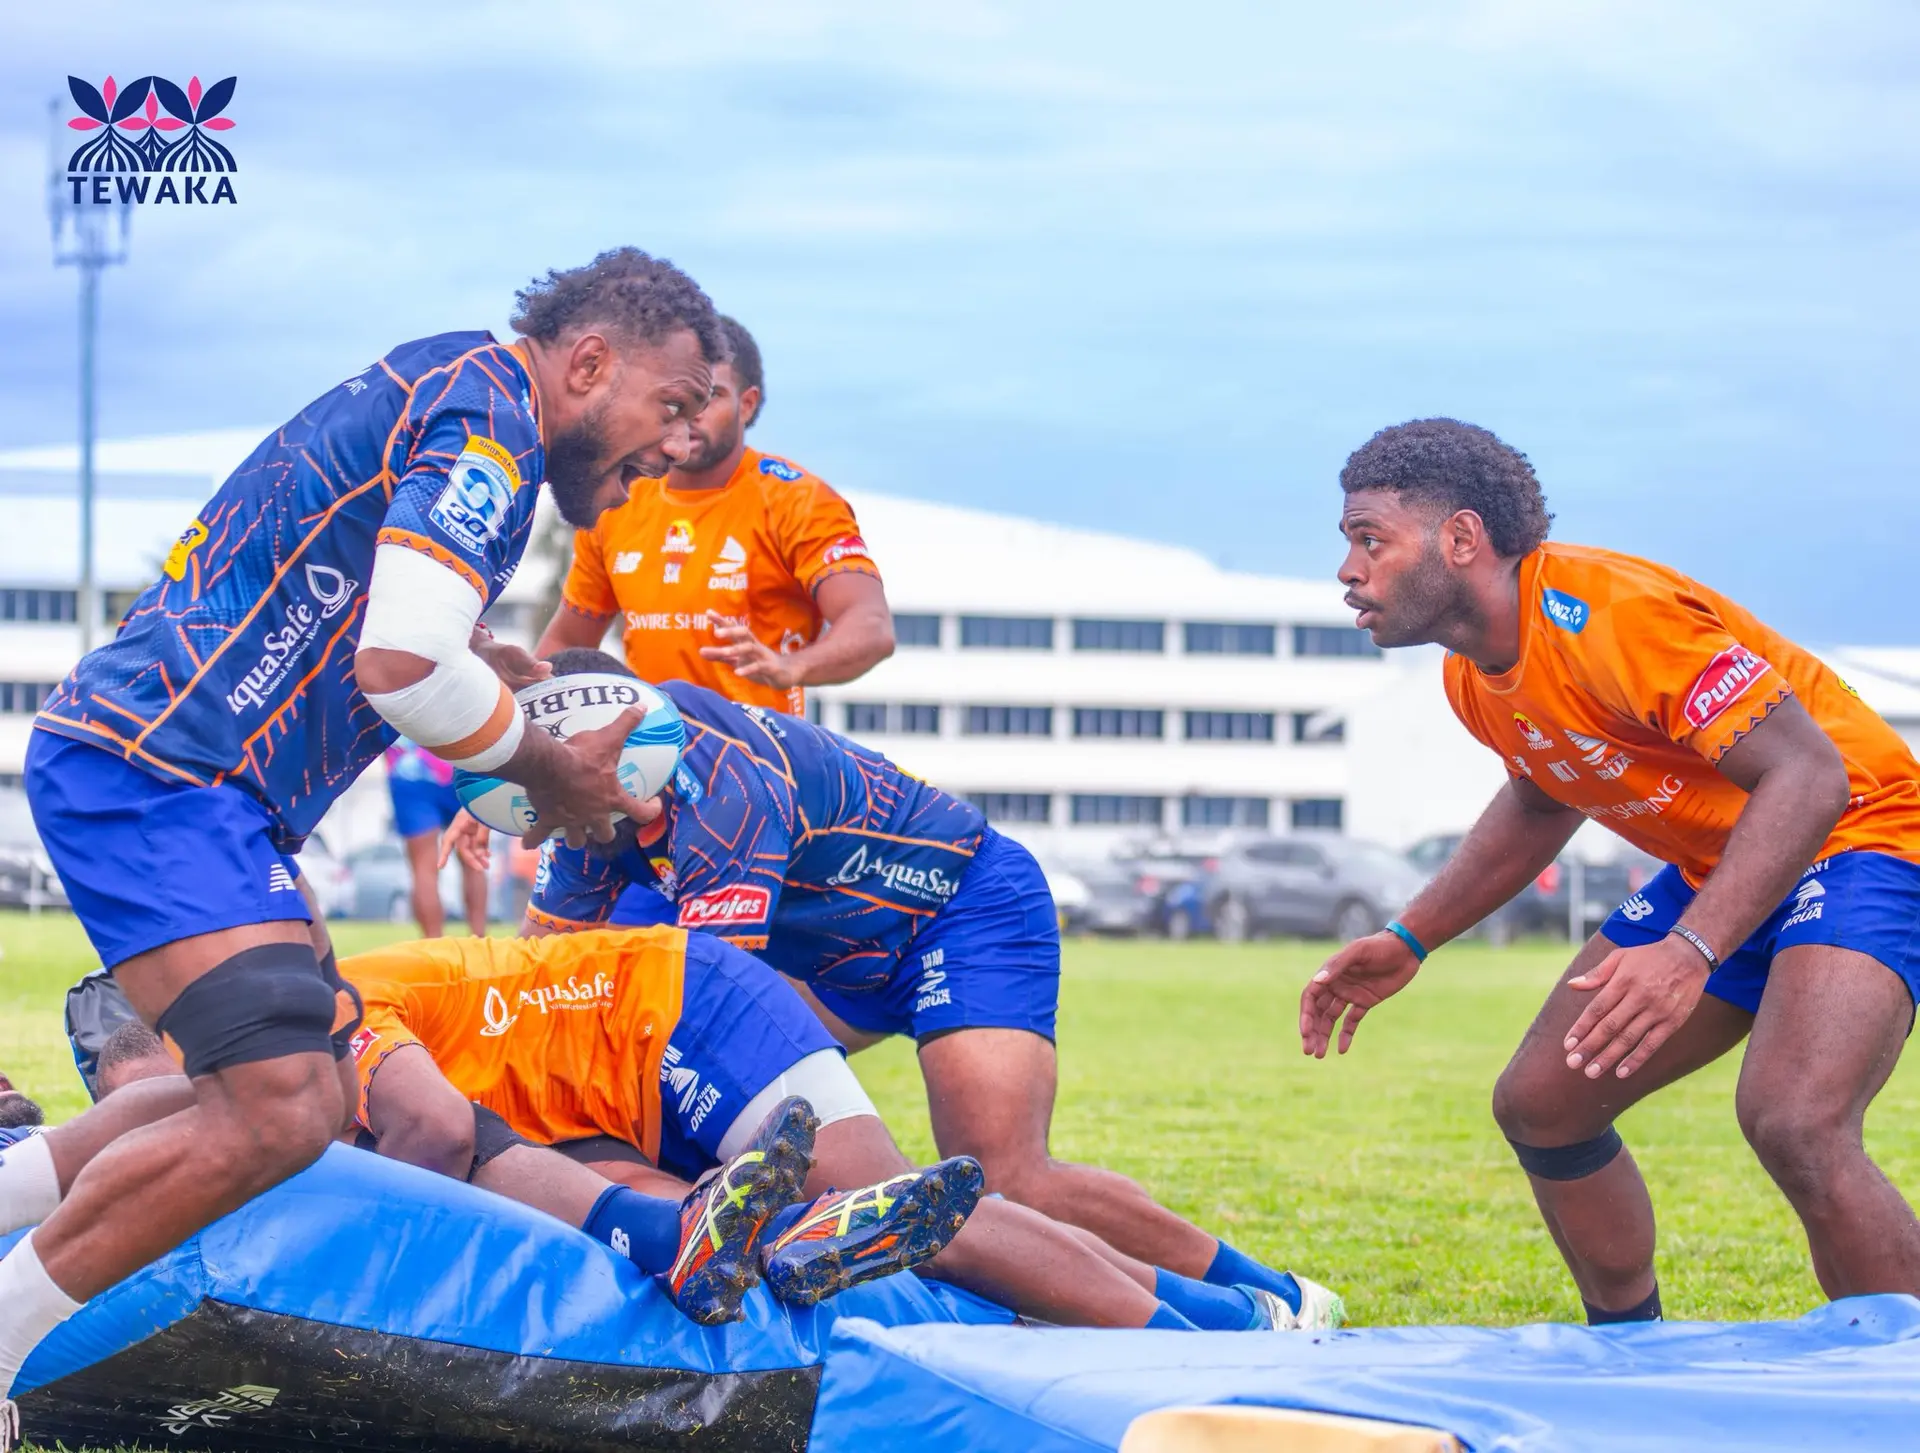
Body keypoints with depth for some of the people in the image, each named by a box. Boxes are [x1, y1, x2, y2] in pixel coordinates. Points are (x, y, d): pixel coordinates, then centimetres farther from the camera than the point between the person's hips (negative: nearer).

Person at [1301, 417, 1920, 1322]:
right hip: (1714, 871, 10)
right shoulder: (1477, 677, 1)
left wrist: (1691, 953, -43)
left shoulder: (1613, 612, -28)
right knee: (1539, 1106, 7)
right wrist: (1408, 942, 14)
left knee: (1792, 1124, -32)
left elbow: (1808, 775, -32)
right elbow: (1541, 801, 23)